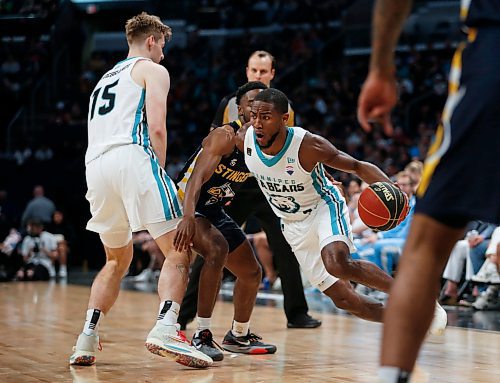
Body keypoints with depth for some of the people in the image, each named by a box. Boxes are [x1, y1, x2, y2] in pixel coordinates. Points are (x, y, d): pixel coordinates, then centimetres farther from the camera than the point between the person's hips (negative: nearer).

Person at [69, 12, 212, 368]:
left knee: (117, 261, 22)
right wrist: (160, 167, 5)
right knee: (178, 251, -6)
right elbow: (157, 128, -5)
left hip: (95, 165, 7)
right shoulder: (153, 70, 12)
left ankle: (87, 340, 10)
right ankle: (165, 329, -28)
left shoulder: (106, 78, 34)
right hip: (131, 156, -7)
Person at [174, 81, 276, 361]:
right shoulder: (225, 136, -26)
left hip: (215, 210, 9)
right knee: (217, 249, -35)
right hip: (186, 205, -8)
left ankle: (239, 336, 37)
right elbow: (197, 178, -38)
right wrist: (188, 217, -55)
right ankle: (202, 336, -28)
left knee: (252, 273, 13)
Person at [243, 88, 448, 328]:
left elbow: (357, 166, -18)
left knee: (337, 264, -37)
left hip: (324, 207, -5)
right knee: (343, 299, -2)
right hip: (294, 226, 5)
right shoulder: (245, 139, -17)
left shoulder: (308, 145, -27)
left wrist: (389, 188, -33)